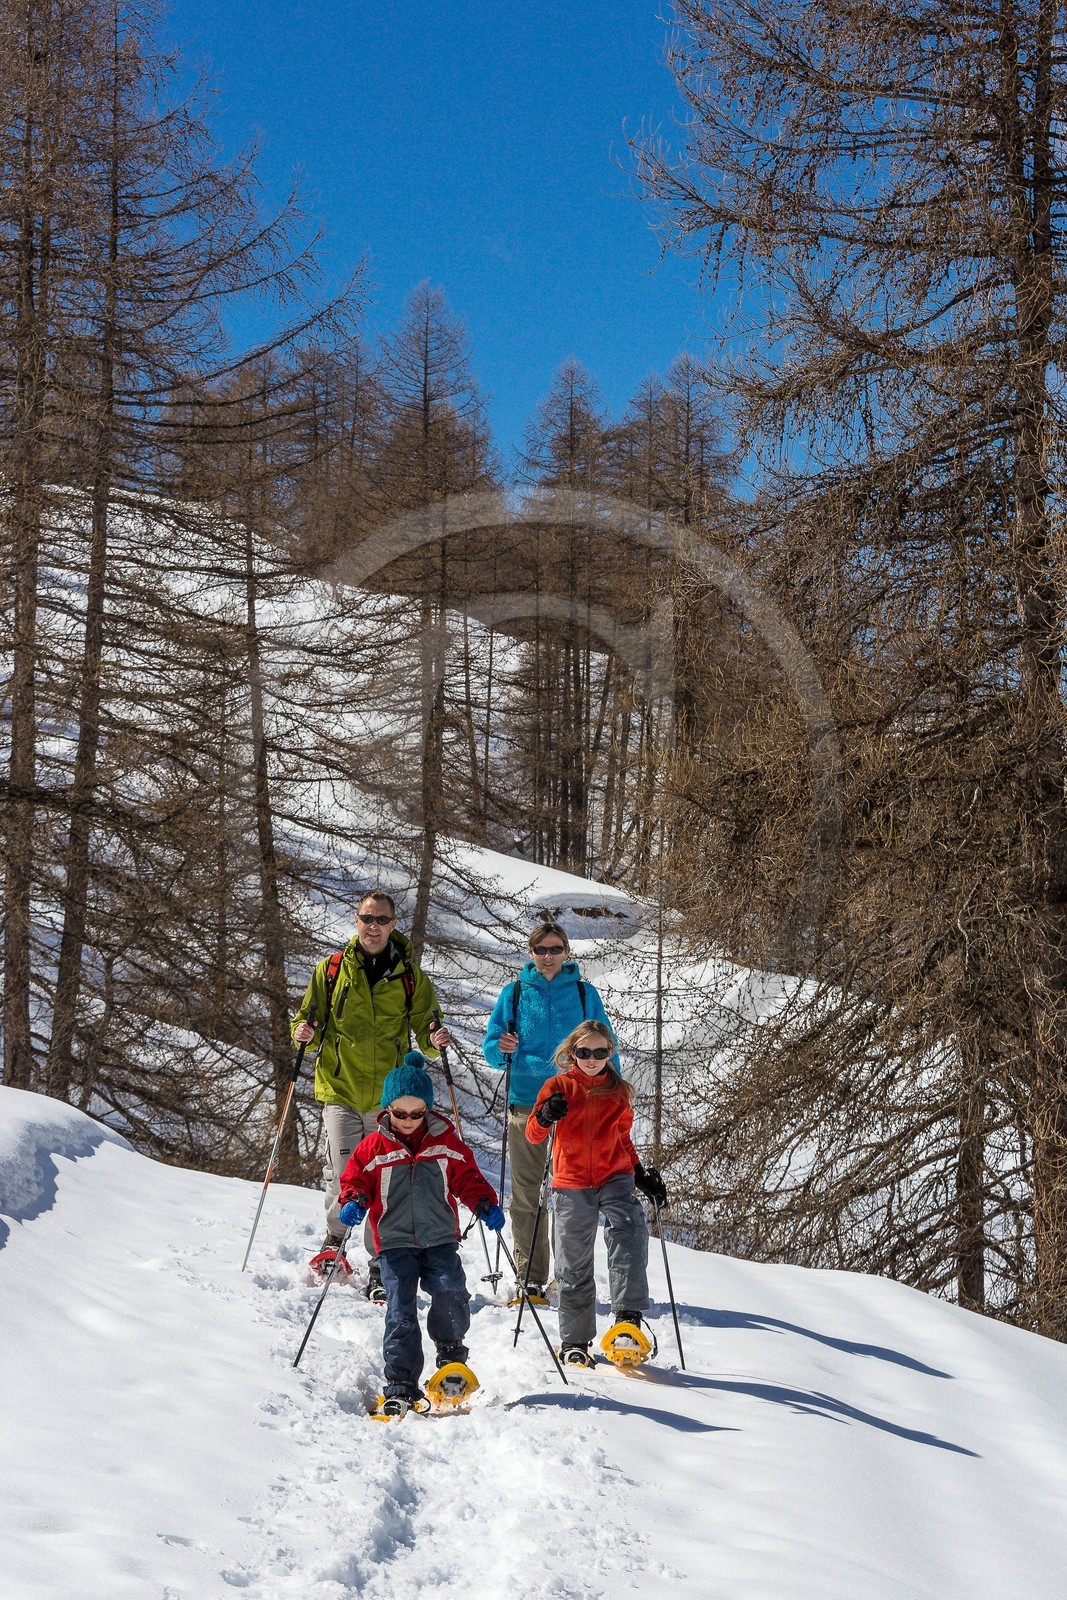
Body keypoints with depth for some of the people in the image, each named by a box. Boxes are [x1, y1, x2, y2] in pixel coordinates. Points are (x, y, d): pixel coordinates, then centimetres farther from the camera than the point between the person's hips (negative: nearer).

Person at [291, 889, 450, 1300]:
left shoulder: (410, 976, 7)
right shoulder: (331, 970, 7)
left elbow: (424, 1028, 11)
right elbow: (309, 1017, 13)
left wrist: (434, 1040, -11)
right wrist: (304, 1031, -10)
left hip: (390, 1097, 0)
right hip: (340, 1091, 0)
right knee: (342, 1181, -9)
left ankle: (381, 1269, 10)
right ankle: (335, 1238, 20)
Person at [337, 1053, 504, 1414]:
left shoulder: (447, 1143, 6)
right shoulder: (373, 1148, 2)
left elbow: (467, 1179, 12)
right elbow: (354, 1178, 8)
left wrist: (486, 1204, -3)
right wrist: (353, 1201, -13)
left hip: (440, 1239, 1)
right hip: (394, 1243, -1)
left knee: (451, 1295, -17)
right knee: (400, 1312, -9)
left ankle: (451, 1355, 11)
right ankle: (400, 1385, -4)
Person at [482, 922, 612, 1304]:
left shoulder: (585, 994, 8)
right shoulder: (514, 993, 9)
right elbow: (491, 1046, 9)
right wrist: (503, 1051, -14)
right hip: (525, 1101, 1)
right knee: (526, 1194, 1)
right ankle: (530, 1279, 7)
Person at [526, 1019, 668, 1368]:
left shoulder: (619, 1091, 13)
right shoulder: (558, 1086, 4)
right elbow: (533, 1135, -2)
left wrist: (642, 1175, 15)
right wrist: (545, 1117, -22)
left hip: (615, 1179, 1)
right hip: (572, 1185, -1)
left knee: (629, 1229, -28)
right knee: (574, 1265, 4)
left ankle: (628, 1315, -32)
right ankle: (574, 1341, 16)